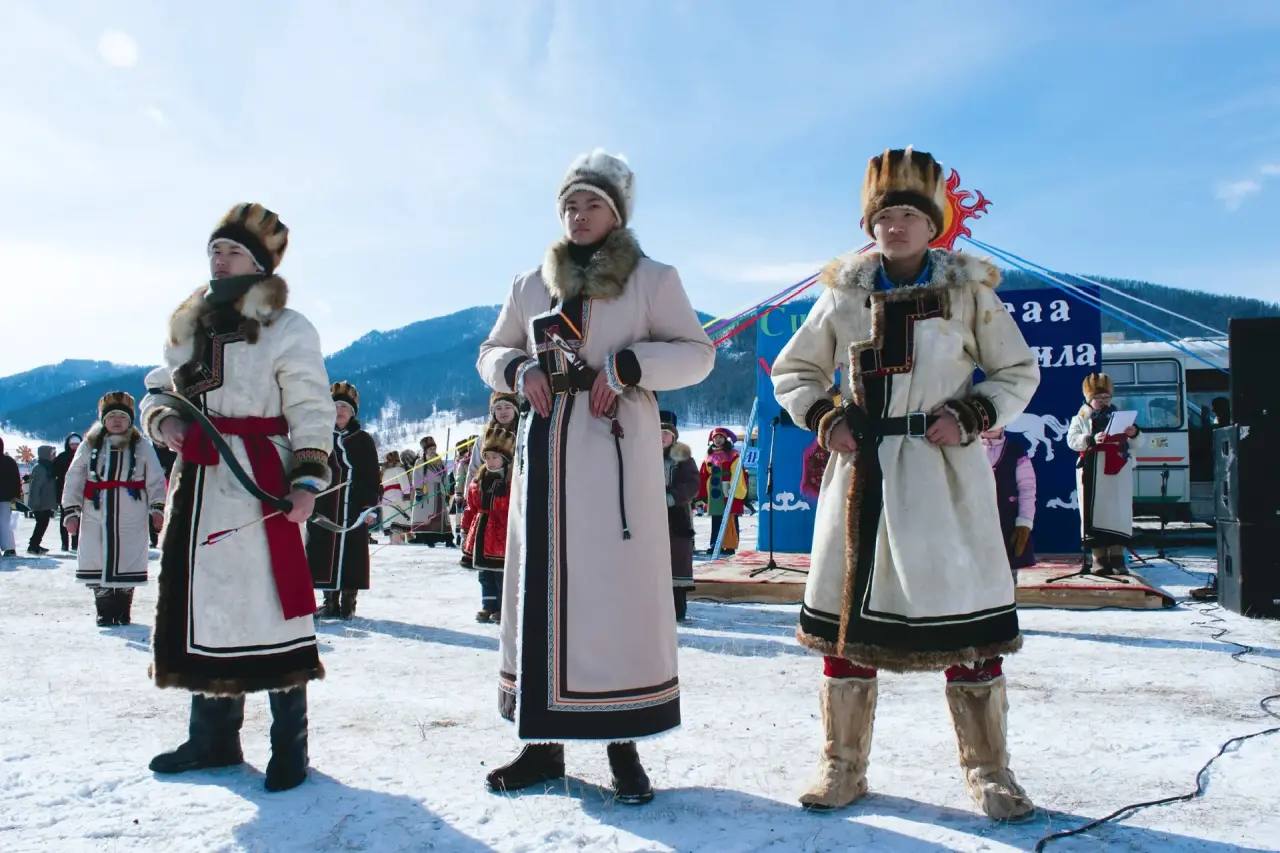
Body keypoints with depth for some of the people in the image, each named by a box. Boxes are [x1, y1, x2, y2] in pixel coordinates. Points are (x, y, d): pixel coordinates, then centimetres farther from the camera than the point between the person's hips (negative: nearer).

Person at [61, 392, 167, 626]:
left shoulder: (142, 447, 4)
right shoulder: (89, 446, 7)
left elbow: (156, 480, 1)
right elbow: (73, 480, 7)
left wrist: (157, 508, -8)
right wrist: (71, 511, 0)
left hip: (132, 517, -1)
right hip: (96, 515, 1)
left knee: (128, 561, 3)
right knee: (98, 562, 3)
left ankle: (123, 611, 17)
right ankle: (104, 611, 15)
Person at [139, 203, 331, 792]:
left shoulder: (285, 327, -2)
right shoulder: (187, 326, 17)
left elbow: (311, 411, -7)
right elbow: (160, 389, 24)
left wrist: (307, 477, -16)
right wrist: (162, 418, 1)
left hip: (258, 478, -7)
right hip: (198, 480, 7)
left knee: (266, 599, -7)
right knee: (202, 601, 11)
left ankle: (289, 743, 6)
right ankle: (214, 735, 25)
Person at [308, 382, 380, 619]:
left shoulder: (363, 440, 7)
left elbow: (372, 477, 4)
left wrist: (370, 506, -4)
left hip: (354, 507, -2)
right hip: (323, 507, 2)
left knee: (352, 554, 0)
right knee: (323, 552, 2)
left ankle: (348, 600, 9)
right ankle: (330, 600, 12)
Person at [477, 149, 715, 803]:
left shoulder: (653, 279, 5)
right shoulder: (530, 284, 15)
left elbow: (697, 352, 1)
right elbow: (490, 352, 21)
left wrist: (628, 365, -14)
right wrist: (518, 369, -2)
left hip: (618, 444, -3)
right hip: (546, 443, 4)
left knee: (618, 586, -5)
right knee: (540, 586, 3)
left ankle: (623, 745, 5)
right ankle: (543, 742, 14)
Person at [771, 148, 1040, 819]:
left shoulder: (970, 291, 4)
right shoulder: (844, 295, 7)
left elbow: (1019, 371, 10)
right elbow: (793, 370, 15)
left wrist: (971, 417, -8)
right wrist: (824, 417, -3)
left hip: (945, 470, -1)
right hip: (863, 468, 2)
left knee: (965, 615, 0)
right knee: (848, 611, 4)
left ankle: (987, 770, 19)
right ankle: (843, 766, 19)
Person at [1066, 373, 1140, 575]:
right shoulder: (1081, 417, 11)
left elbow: (1134, 445, 18)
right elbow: (1072, 440, -4)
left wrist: (1133, 434, -5)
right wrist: (1091, 439, -21)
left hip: (1118, 470, 2)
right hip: (1092, 471, -2)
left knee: (1119, 511, -4)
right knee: (1095, 512, -4)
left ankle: (1117, 557, 0)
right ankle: (1099, 558, 0)